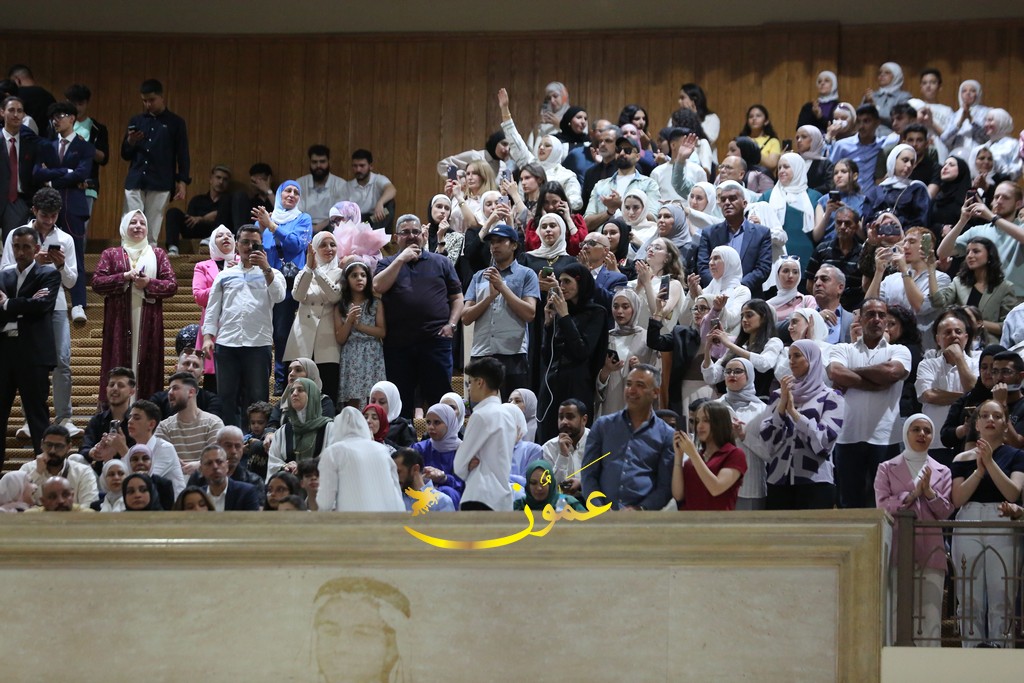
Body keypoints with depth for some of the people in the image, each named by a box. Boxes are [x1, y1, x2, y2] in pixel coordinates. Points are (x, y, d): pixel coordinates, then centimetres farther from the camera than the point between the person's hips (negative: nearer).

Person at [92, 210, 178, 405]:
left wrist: (149, 283, -10)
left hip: (148, 322, 1)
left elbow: (172, 285, 6)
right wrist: (124, 277, -11)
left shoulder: (158, 254, 14)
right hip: (119, 321, -1)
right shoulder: (111, 254, 12)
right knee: (120, 363, -6)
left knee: (147, 366, -3)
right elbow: (97, 283, 0)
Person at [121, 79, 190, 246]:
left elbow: (183, 155, 4)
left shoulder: (175, 123, 5)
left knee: (152, 231, -2)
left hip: (160, 185, -2)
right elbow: (125, 155, 16)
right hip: (134, 183, 2)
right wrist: (130, 142, -5)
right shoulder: (136, 121, 13)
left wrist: (182, 182, -6)